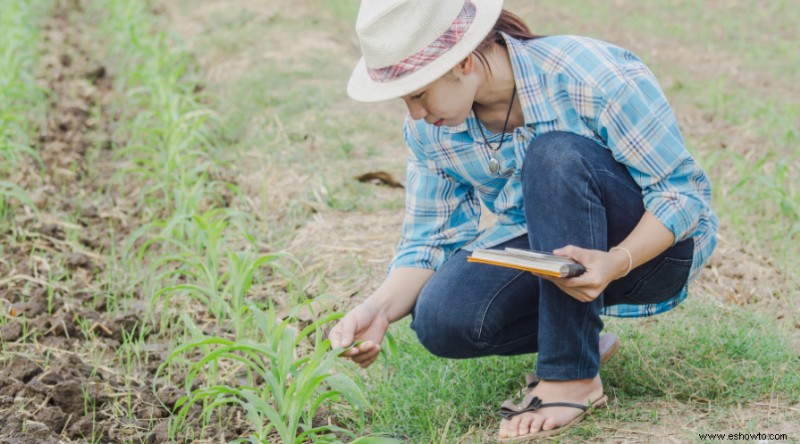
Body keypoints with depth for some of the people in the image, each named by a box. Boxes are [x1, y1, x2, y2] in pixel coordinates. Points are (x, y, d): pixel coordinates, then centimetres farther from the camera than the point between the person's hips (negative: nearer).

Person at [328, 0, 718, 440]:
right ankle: (581, 334, 4)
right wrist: (380, 309, -22)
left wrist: (617, 262, -38)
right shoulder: (429, 127, -9)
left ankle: (574, 376, -25)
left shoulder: (591, 74, -26)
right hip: (542, 252, 5)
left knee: (556, 156, -34)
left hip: (651, 245, -4)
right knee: (443, 319, -25)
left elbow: (683, 191, -21)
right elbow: (429, 238, -2)